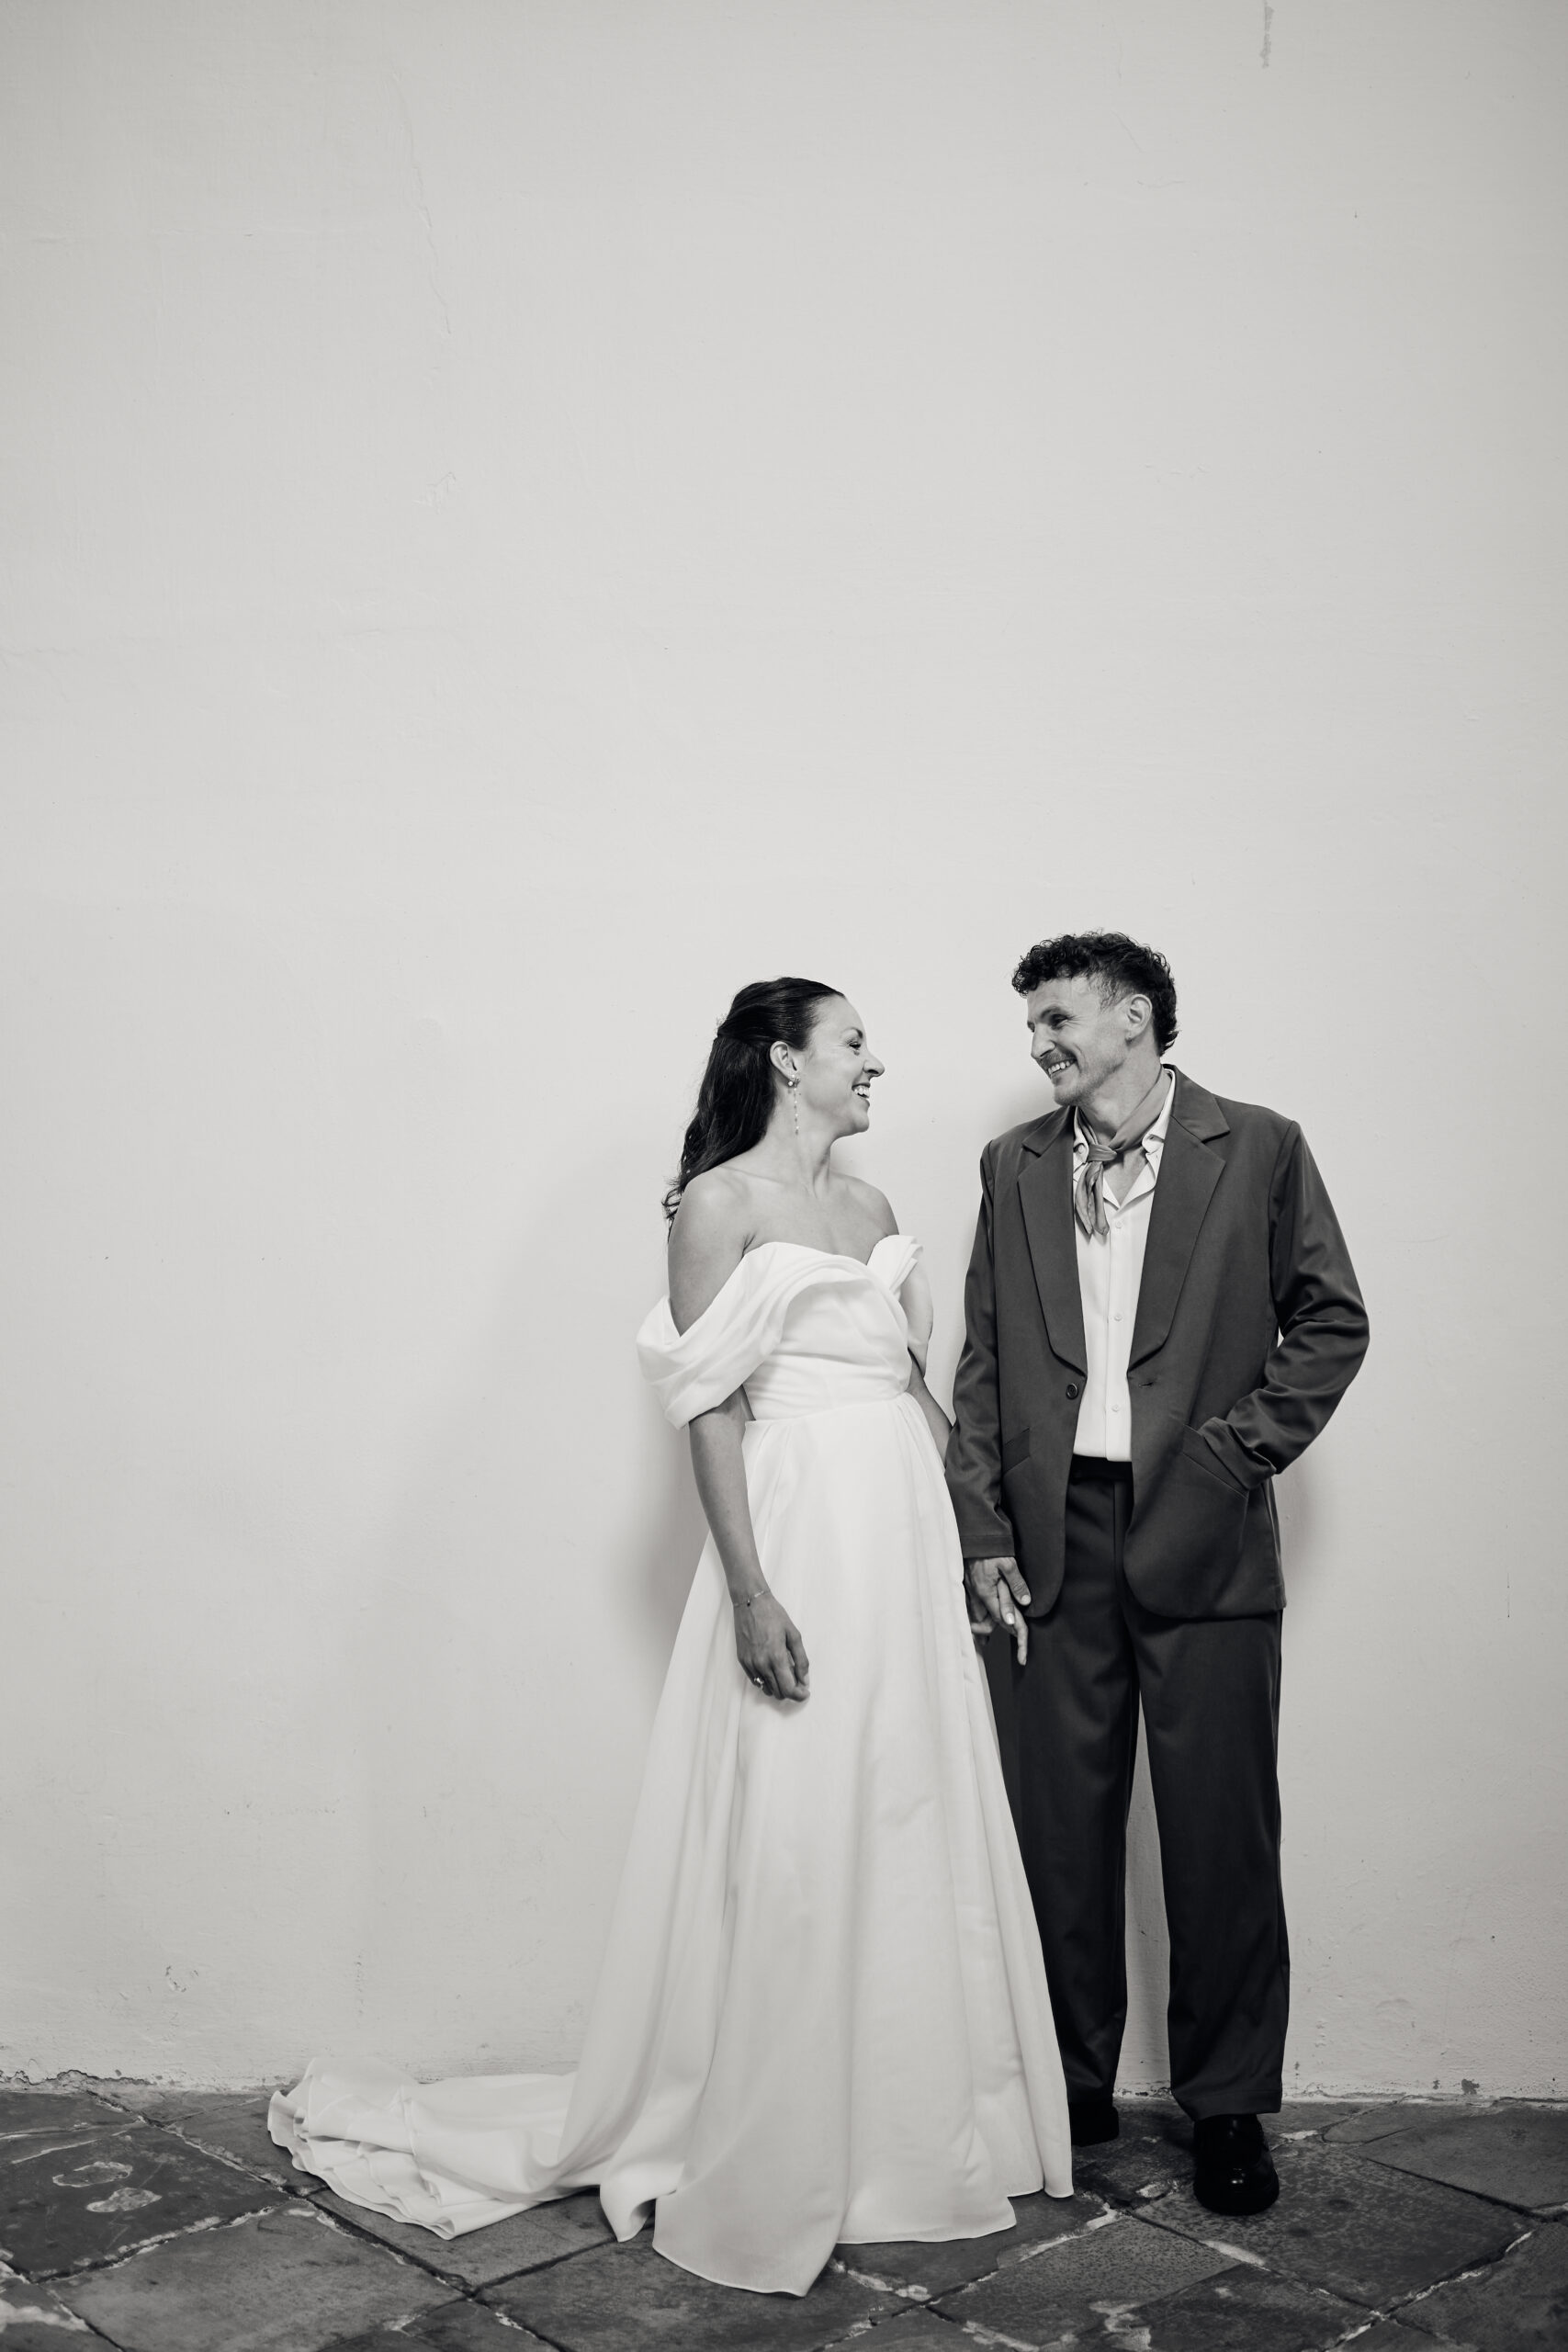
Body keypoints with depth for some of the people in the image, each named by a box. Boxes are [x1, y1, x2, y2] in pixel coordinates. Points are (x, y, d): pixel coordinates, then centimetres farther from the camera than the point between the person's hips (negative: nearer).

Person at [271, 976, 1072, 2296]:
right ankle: (776, 2175, 14)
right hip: (803, 1532, -7)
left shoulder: (873, 1210, 16)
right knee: (792, 1850, -2)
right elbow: (710, 1408, -11)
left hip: (910, 1537, 7)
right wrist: (752, 1592, -17)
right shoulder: (720, 1202, -5)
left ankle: (911, 2133, 28)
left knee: (920, 1834, 12)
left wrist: (970, 1530, 12)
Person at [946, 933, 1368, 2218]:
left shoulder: (1258, 1148, 2)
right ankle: (1070, 2089, 24)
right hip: (1054, 1540, 3)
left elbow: (1332, 1323, 4)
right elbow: (983, 1355, 10)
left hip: (1202, 1536, -2)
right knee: (1059, 1830, 8)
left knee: (1222, 1834, 5)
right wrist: (983, 1527, 3)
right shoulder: (1013, 1168, 11)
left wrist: (1238, 1450, -5)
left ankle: (1228, 2106, 21)